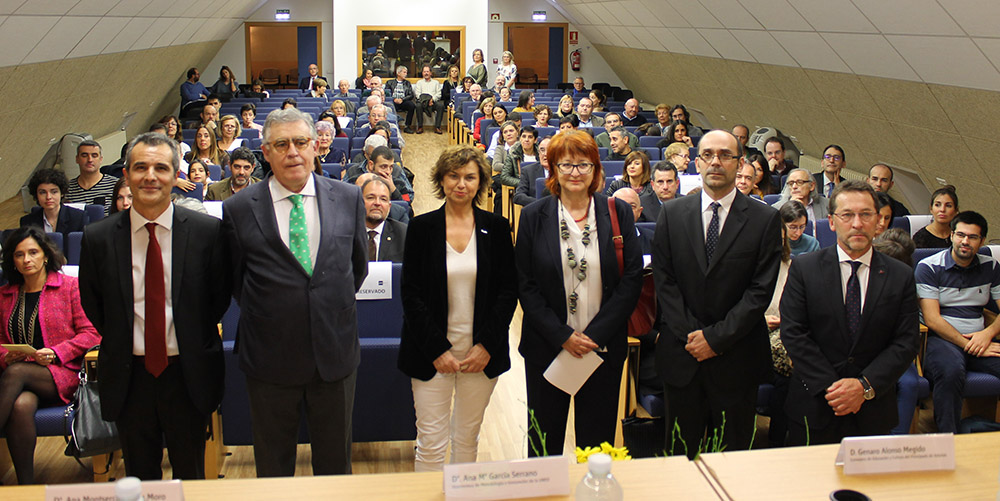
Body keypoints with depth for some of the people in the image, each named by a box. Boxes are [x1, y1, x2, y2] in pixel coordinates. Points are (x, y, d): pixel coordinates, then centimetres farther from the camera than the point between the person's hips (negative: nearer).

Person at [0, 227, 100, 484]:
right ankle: (25, 486, -29)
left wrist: (56, 353, -13)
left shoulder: (70, 286, 7)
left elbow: (90, 333, 1)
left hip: (63, 374, -2)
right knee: (21, 405, -33)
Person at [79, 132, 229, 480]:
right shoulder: (97, 238, -4)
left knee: (191, 475, 15)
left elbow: (221, 295, 3)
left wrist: (193, 342, 1)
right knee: (139, 477, 16)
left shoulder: (207, 231, -7)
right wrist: (119, 343, 4)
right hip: (128, 376, 1)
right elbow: (92, 305, 9)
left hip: (188, 375, -1)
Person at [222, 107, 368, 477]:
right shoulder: (239, 209, -6)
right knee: (273, 464, 15)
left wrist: (334, 307, 10)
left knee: (335, 460, 17)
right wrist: (264, 316, 6)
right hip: (270, 359, -1)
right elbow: (234, 279, 6)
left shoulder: (349, 198, 0)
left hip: (335, 352, 1)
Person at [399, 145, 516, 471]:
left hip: (483, 354, 1)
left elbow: (509, 290, 3)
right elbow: (410, 294, -2)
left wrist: (487, 346, -7)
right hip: (431, 354, -1)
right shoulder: (422, 227, 0)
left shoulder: (496, 227, 4)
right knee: (431, 443, -2)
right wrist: (437, 349, -10)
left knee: (467, 439, 10)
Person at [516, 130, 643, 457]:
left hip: (604, 348, 0)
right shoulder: (533, 216, -1)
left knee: (597, 440, 9)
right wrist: (563, 336, -12)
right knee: (544, 441, 10)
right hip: (546, 347, 0)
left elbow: (632, 278, -3)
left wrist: (595, 335, -11)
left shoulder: (618, 213, 0)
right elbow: (525, 285, -2)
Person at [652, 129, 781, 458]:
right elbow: (664, 281, 0)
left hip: (737, 357, -1)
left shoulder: (765, 219, -3)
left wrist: (716, 337, -13)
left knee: (733, 450, 9)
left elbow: (761, 290, -7)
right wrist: (689, 334, -11)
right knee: (681, 450, 11)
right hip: (681, 355, 1)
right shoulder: (672, 214, 3)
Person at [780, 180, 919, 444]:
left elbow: (906, 342, -3)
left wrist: (865, 386, -15)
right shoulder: (803, 268, -2)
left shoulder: (901, 276, 2)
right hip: (813, 408, -1)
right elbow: (793, 333, -8)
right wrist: (831, 387, -16)